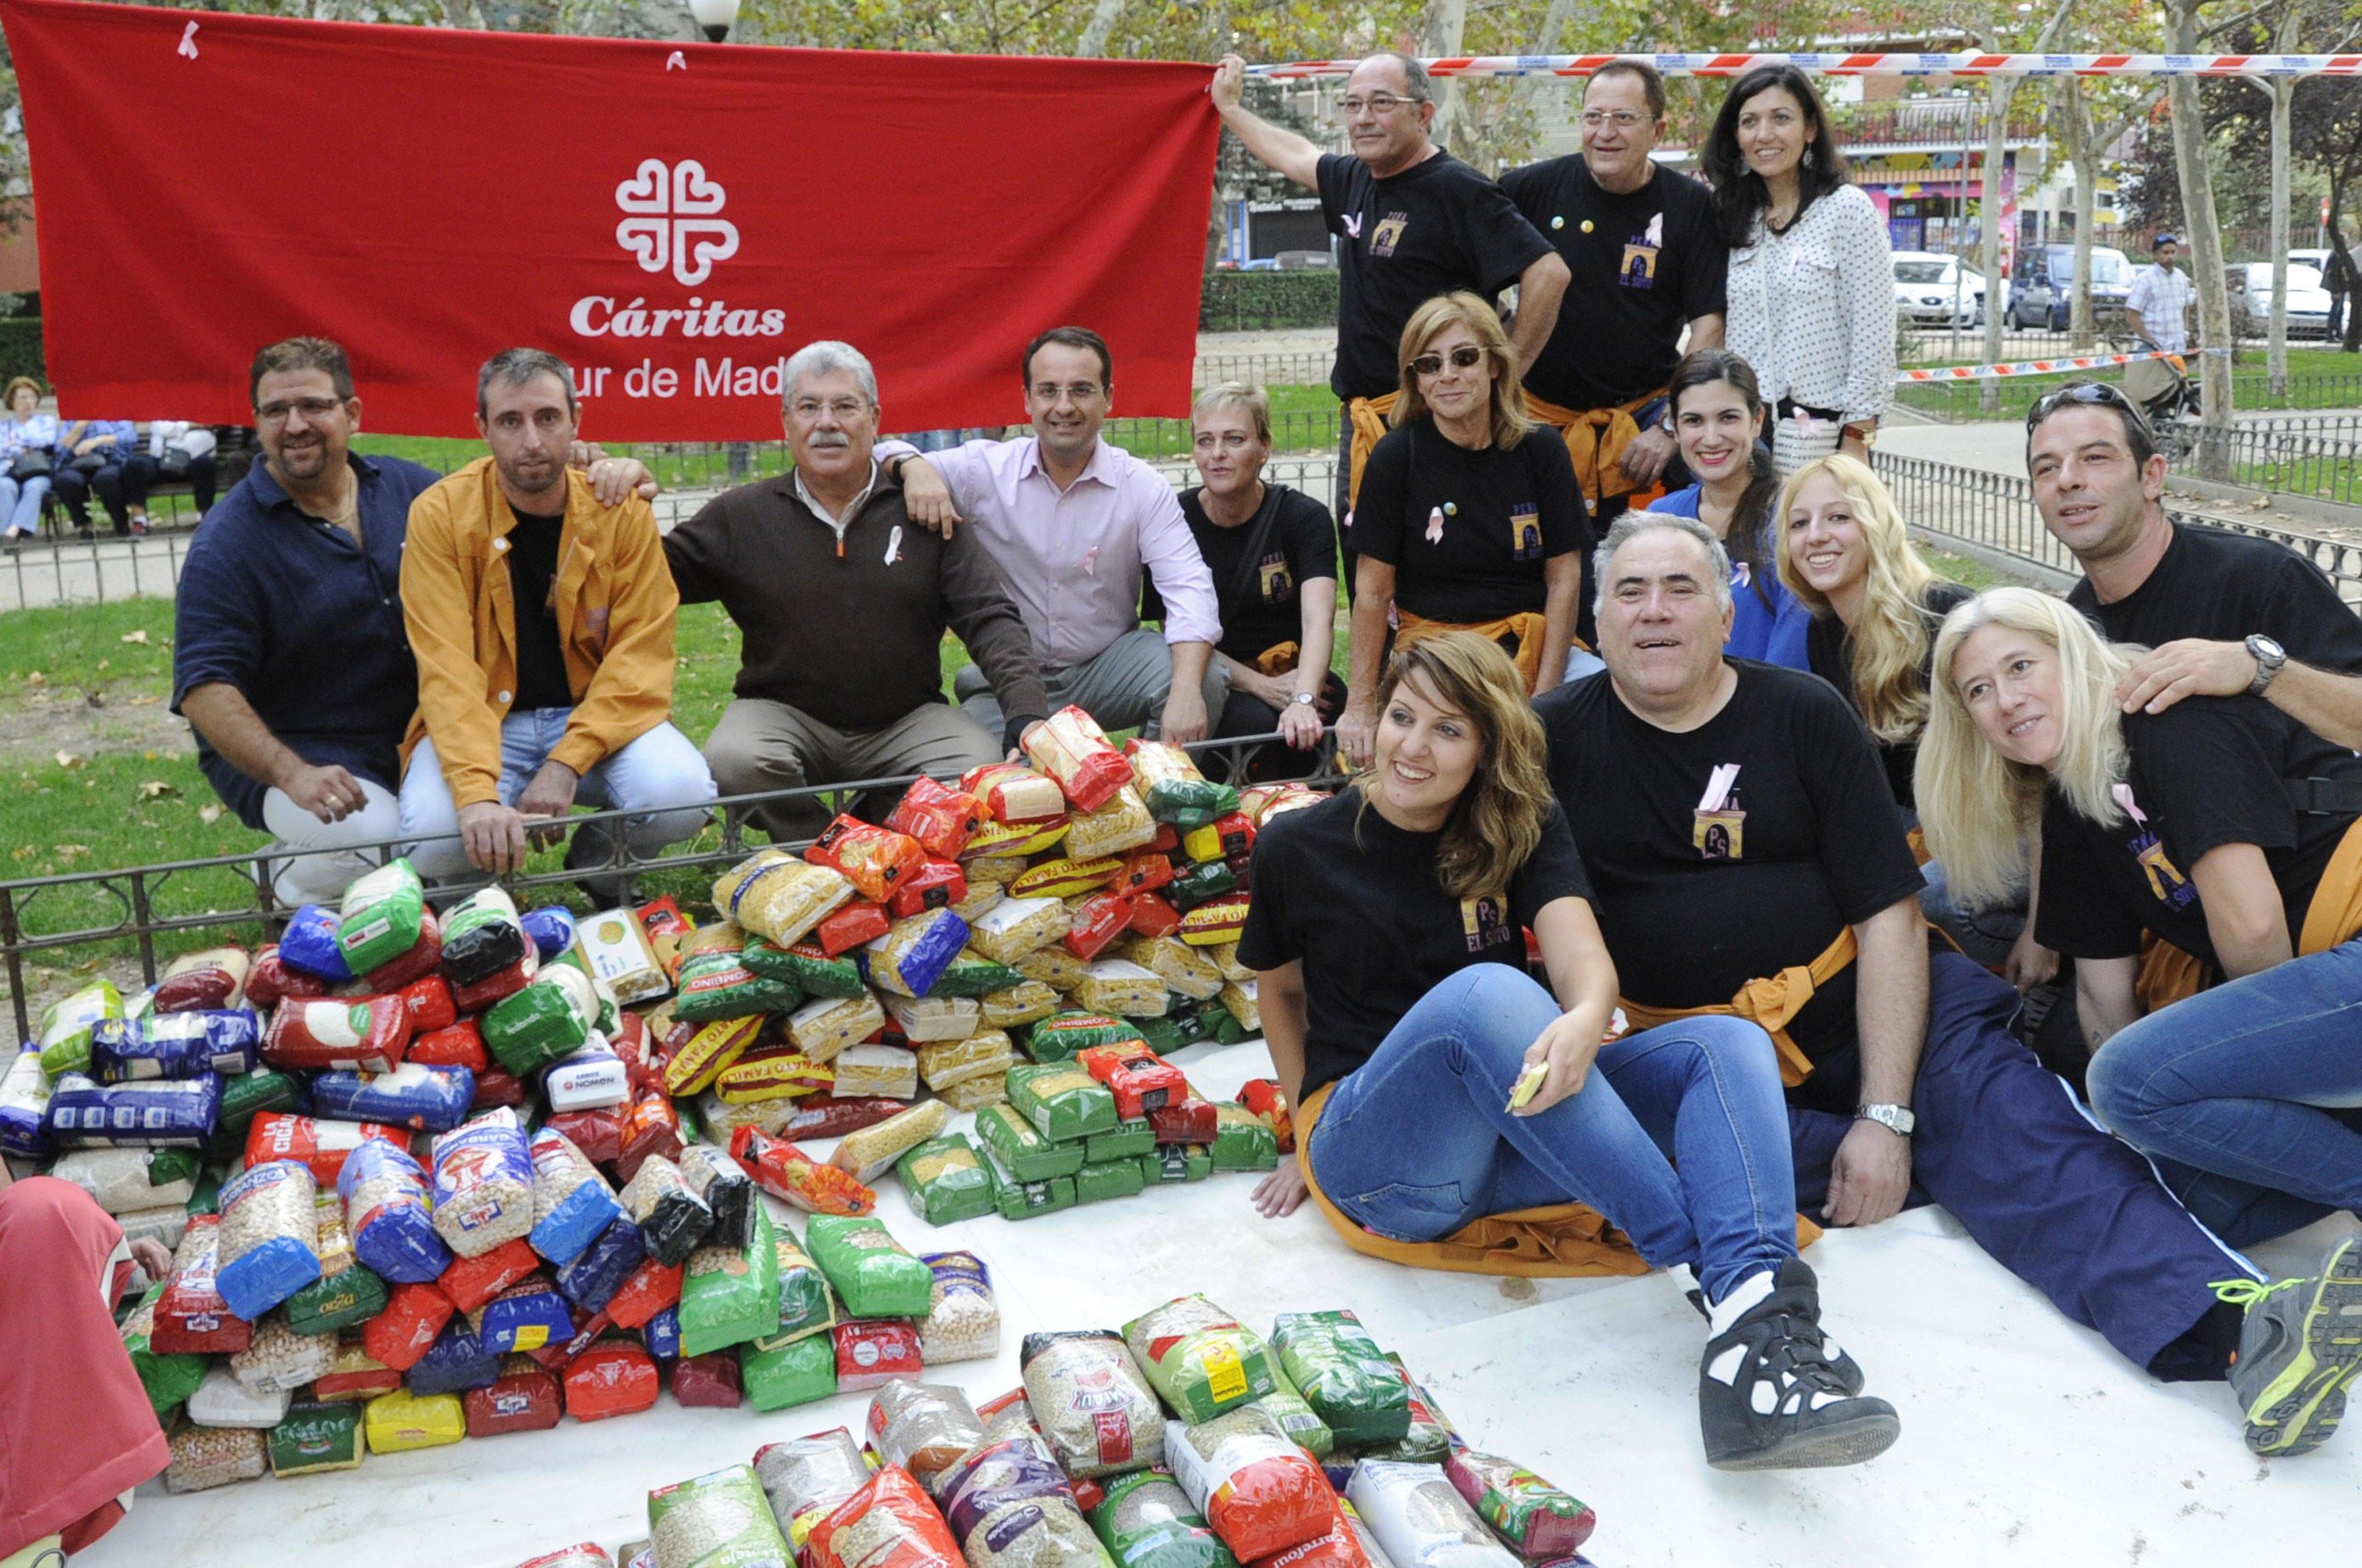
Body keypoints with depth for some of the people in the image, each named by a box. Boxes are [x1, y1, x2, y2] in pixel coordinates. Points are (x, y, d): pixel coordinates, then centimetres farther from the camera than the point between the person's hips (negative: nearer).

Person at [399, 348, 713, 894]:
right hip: (482, 721, -1)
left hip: (597, 715, 1)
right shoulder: (440, 514, -10)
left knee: (682, 794, -29)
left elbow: (640, 655, -9)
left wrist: (567, 763, -22)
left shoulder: (622, 511, -5)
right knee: (435, 838, -31)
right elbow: (447, 670, -18)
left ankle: (601, 861, 7)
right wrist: (477, 792, -33)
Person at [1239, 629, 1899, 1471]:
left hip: (1516, 1132, 4)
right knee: (1483, 991, -35)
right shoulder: (1298, 848, 3)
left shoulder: (1524, 830, 7)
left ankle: (1758, 1340, -48)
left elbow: (1581, 953, -12)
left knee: (1729, 1043, -20)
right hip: (1381, 1161, -4)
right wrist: (1313, 1129, 10)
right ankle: (1725, 1272, -38)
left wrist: (1585, 1018, -35)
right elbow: (1280, 990, 18)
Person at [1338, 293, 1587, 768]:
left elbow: (1564, 579, 2)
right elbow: (1372, 591, -2)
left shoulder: (1540, 450, 2)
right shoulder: (1397, 456, -3)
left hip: (1532, 643, 3)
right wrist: (1361, 707, -4)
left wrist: (1544, 694, -5)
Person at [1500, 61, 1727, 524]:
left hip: (1642, 413, -1)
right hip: (1541, 412, 1)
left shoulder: (1693, 206, -2)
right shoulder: (1532, 189, -2)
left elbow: (1709, 325, -4)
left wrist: (1671, 425, -13)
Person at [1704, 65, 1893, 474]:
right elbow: (1718, 334, 13)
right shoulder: (1737, 218, 12)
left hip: (1821, 438, -5)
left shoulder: (1847, 209, -4)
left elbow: (1873, 336, -8)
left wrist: (1856, 439, -12)